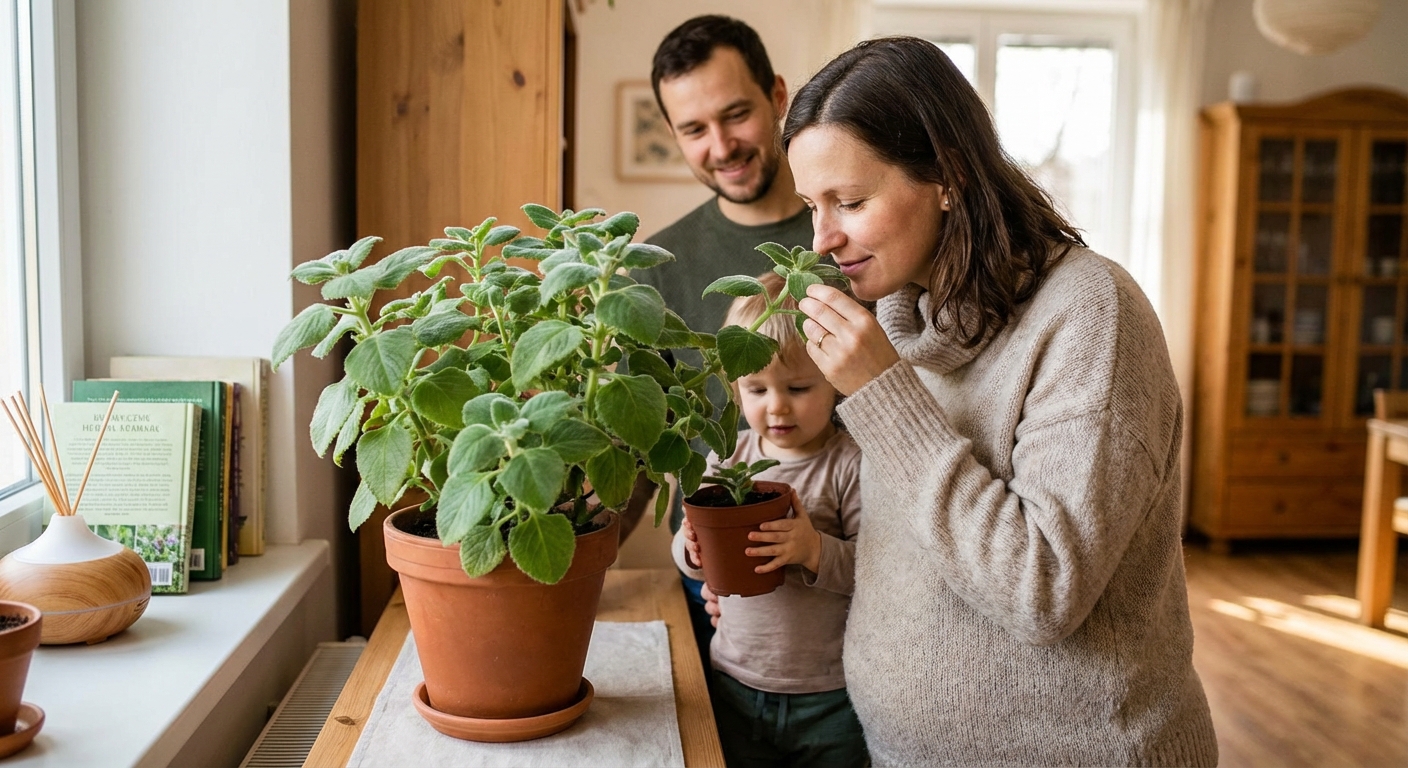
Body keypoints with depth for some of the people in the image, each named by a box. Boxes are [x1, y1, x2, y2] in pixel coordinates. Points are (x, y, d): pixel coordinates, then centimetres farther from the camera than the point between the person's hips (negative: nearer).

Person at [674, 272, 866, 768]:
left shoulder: (852, 464, -14)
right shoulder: (729, 457, 0)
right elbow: (692, 552, 6)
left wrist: (817, 552, -33)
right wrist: (692, 550, -16)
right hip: (736, 685, 4)